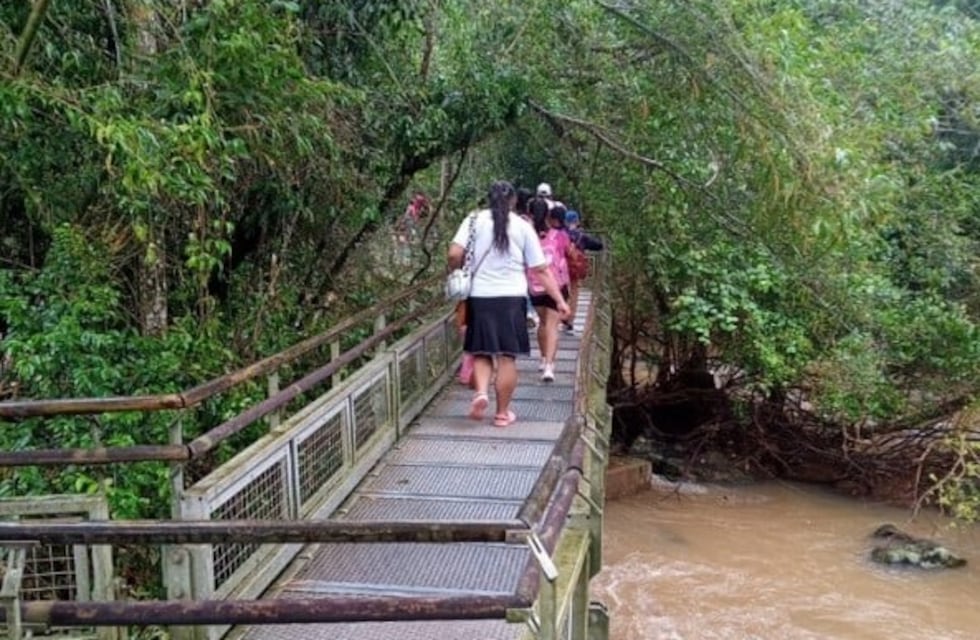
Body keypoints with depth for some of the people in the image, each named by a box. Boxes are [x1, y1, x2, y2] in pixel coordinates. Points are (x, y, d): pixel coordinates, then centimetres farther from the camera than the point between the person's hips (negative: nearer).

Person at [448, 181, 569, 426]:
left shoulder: (474, 221, 2)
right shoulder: (523, 227, 3)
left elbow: (454, 255, -9)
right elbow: (541, 270, 1)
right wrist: (559, 300, 6)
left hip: (480, 296, 1)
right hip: (511, 298, -1)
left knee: (481, 352, 13)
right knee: (508, 356, 6)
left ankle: (481, 392, -12)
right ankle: (502, 413, 11)